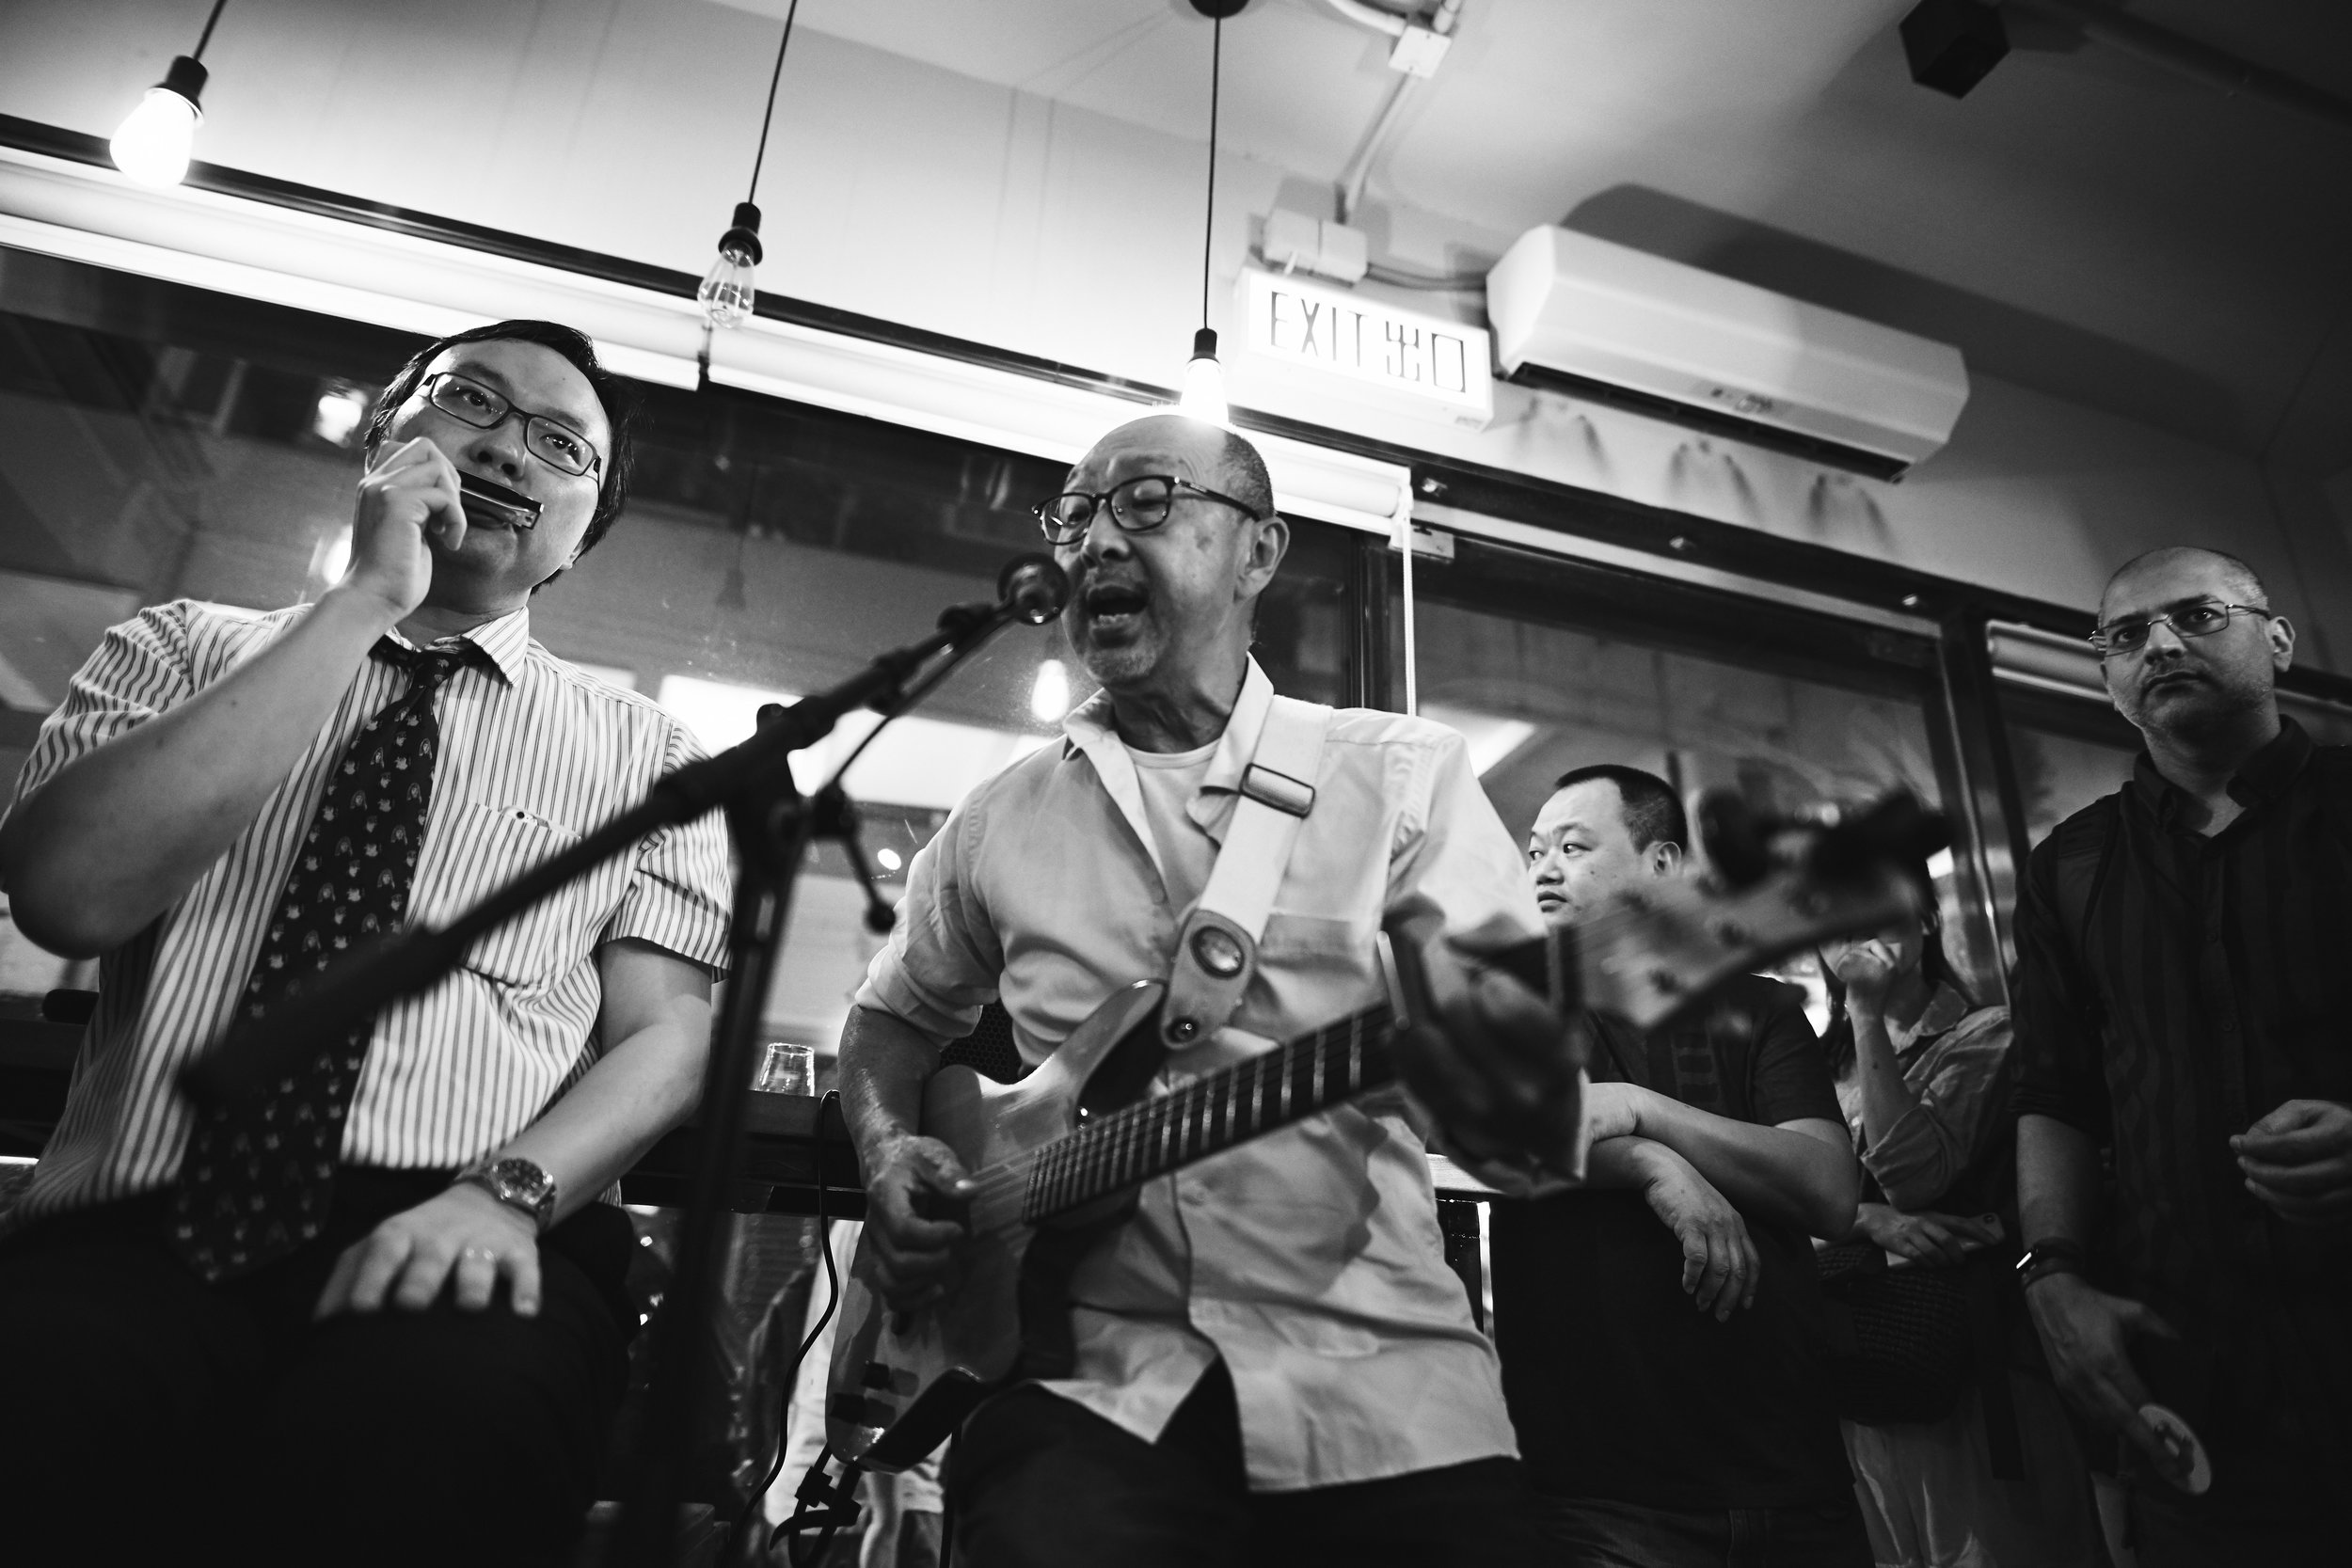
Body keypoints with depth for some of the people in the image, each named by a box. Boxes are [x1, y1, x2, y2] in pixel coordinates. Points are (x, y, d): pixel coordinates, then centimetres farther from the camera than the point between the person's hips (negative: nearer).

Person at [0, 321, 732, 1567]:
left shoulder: (640, 747, 14)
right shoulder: (181, 648, 16)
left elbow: (663, 1039, 5)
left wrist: (503, 1192, -16)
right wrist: (363, 600, -4)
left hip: (454, 1250, -1)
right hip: (132, 1233, 2)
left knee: (424, 1443, -33)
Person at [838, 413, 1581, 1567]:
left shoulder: (1404, 772, 2)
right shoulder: (999, 820, 10)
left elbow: (1518, 1015, -6)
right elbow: (894, 1015, 23)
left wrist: (1493, 1047, -29)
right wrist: (889, 1152, 4)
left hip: (1375, 1369, 0)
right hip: (1094, 1374, 1)